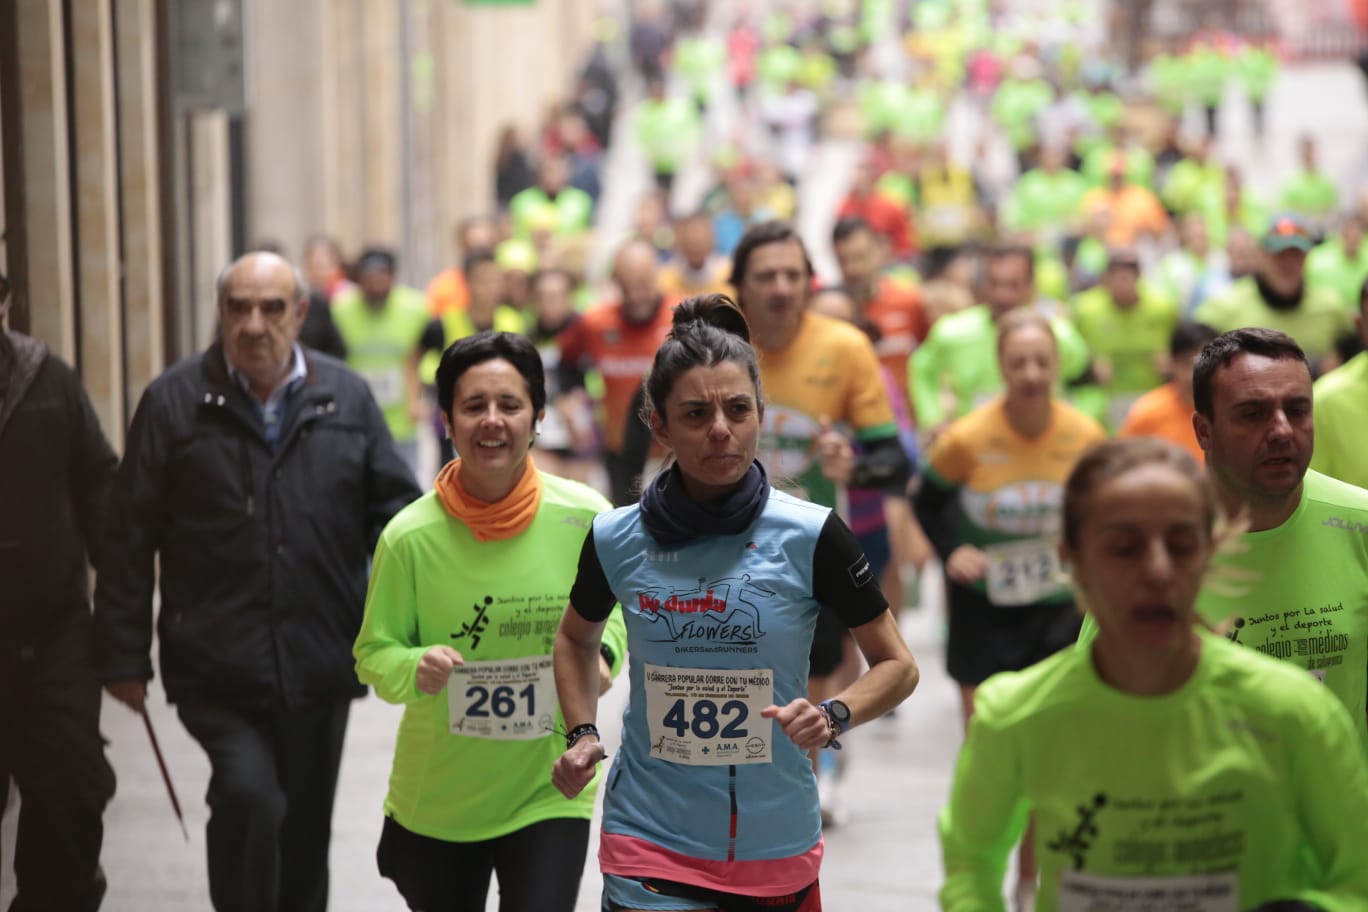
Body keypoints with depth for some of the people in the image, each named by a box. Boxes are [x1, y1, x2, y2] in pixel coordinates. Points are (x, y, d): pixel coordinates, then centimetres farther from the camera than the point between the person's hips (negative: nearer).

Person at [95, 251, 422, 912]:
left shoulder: (346, 398, 6)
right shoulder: (174, 403, -1)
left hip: (318, 662, 3)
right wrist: (124, 656, -2)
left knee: (305, 830, 12)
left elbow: (395, 509, 8)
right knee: (248, 794, -22)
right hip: (217, 666, -3)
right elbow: (129, 538, 0)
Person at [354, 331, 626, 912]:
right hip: (436, 796, 0)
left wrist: (599, 653, -12)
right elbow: (373, 653, -4)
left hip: (547, 792, 0)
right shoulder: (410, 536, -13)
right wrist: (414, 669, -25)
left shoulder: (586, 519, -10)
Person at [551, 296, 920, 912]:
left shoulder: (811, 537, -7)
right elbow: (577, 638, 20)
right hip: (651, 844, 0)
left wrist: (834, 717, -17)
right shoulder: (616, 540, -2)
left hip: (777, 854, 0)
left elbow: (896, 666, 2)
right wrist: (582, 735, 4)